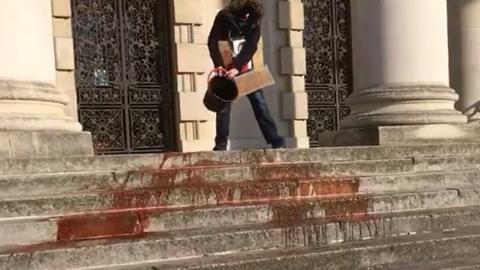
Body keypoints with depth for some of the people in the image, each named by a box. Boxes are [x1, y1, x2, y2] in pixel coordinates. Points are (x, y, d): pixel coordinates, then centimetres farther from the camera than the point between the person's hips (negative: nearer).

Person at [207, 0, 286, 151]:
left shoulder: (254, 20, -6)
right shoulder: (224, 17, -11)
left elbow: (251, 46, -14)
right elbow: (213, 42, -14)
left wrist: (237, 67, -27)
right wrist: (219, 65, -28)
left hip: (246, 69, 2)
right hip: (227, 69, -1)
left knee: (260, 104, -2)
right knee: (224, 107, -4)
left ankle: (276, 142, 0)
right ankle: (221, 145, 5)